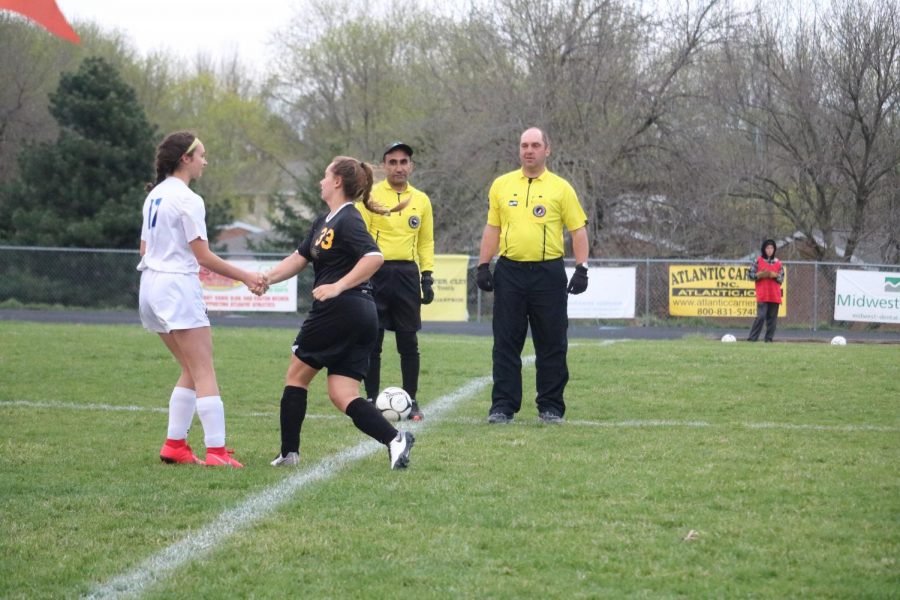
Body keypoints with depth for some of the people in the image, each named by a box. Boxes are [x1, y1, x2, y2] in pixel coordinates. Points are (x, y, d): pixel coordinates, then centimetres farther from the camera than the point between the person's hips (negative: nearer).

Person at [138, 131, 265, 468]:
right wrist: (247, 278, -9)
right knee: (205, 373, -8)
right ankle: (216, 452, -13)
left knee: (191, 371, 14)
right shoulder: (188, 200, -13)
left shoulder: (154, 195, 13)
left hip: (151, 286, 9)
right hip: (178, 288, -9)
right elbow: (204, 256, -15)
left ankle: (174, 446, 10)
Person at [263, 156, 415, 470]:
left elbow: (374, 257, -26)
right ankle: (394, 438, -15)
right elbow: (299, 258, 20)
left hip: (339, 310, -9)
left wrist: (338, 286, -26)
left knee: (297, 374, 8)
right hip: (363, 316, 9)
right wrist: (266, 278, 8)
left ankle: (289, 452, 14)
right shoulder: (325, 221, 18)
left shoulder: (347, 220, -12)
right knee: (342, 394, 3)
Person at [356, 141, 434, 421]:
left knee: (409, 342, 2)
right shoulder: (370, 196, 0)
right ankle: (371, 400, 8)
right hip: (376, 272, -2)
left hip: (407, 273, 3)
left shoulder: (421, 200, 12)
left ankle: (411, 401, 10)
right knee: (372, 342, 1)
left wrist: (427, 276, 8)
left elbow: (426, 241, 16)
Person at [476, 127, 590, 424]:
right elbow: (492, 229, 13)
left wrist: (581, 268, -7)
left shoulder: (561, 188, 2)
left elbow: (578, 230, 2)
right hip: (510, 272, 2)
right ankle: (503, 406, 6)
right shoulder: (501, 185, 9)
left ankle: (551, 407, 11)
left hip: (548, 274, -2)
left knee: (551, 345, 3)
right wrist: (483, 266, 6)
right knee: (506, 344, 2)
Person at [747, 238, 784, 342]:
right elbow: (750, 274, 2)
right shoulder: (757, 261, 4)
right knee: (761, 316, -12)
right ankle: (752, 337, -9)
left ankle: (769, 338, 8)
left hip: (775, 295, 3)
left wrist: (774, 275, -11)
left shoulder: (778, 263, 11)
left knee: (772, 318, 3)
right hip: (762, 295, -3)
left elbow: (782, 278, 9)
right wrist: (760, 275, -15)